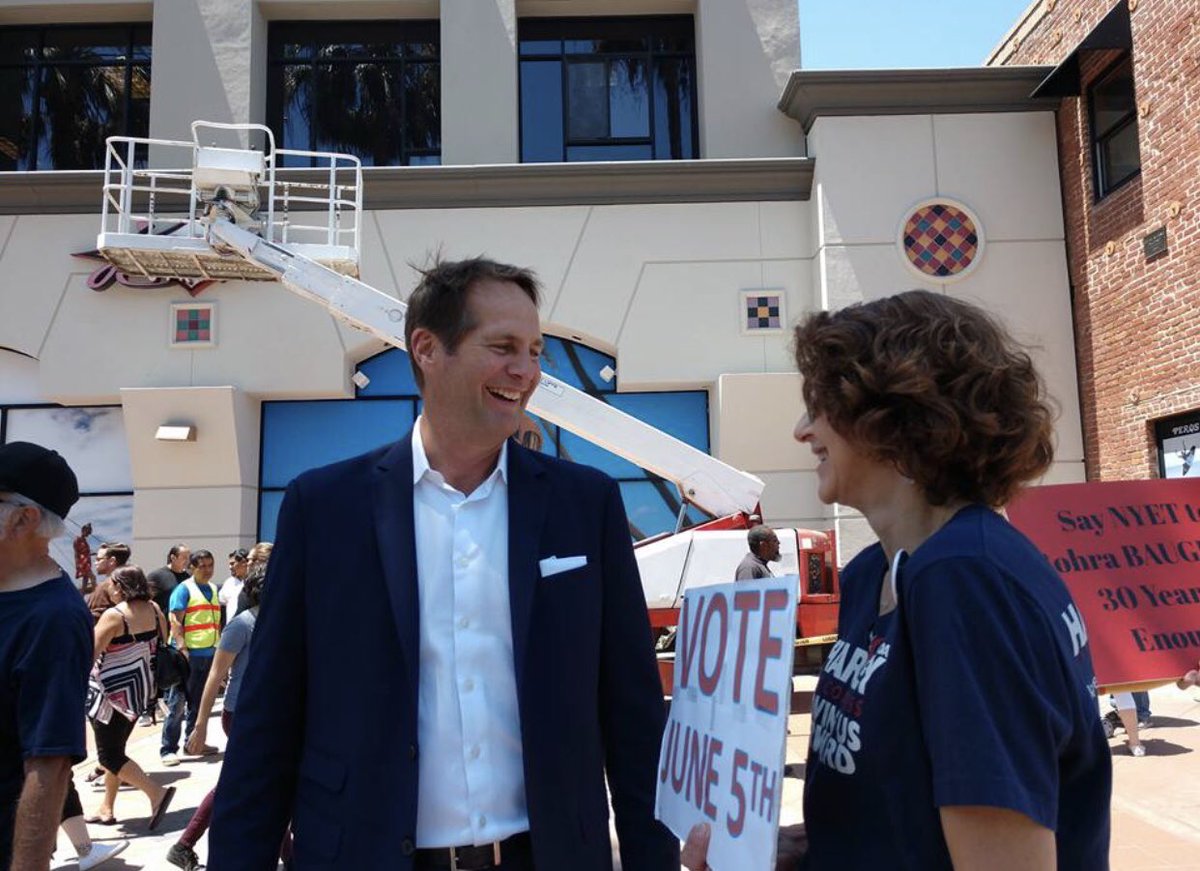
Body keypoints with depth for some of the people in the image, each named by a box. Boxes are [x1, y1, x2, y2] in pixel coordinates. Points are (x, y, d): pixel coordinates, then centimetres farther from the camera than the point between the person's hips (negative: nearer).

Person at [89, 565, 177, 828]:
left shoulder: (114, 615, -18)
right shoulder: (154, 610, 1)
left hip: (116, 691, -8)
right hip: (141, 689, 8)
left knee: (109, 756, 0)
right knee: (115, 749, 20)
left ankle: (156, 792, -14)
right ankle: (107, 809, 27)